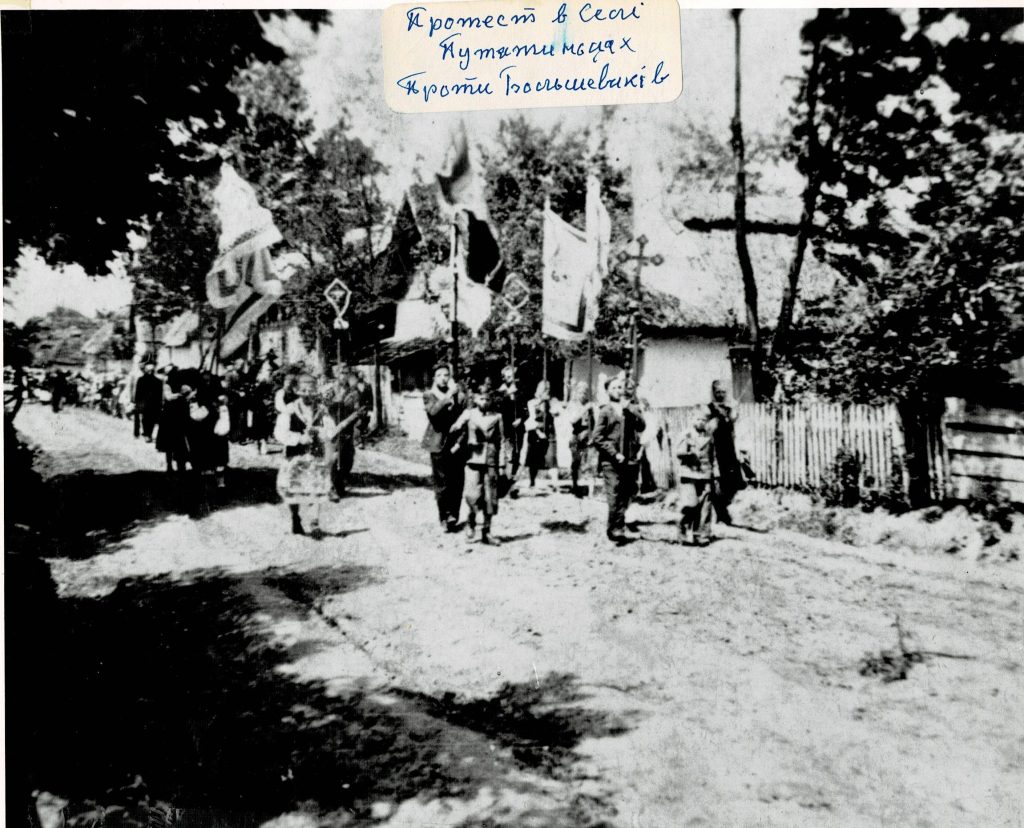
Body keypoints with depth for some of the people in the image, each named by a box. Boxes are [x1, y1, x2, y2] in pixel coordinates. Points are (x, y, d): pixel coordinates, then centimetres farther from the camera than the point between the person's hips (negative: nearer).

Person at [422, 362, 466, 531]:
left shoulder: (459, 395, 8)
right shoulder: (429, 395, 3)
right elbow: (432, 411, -18)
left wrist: (459, 441, -3)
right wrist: (448, 396, -19)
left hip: (456, 446, 2)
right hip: (439, 445, -2)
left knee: (457, 483, 1)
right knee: (441, 484, -1)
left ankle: (453, 515, 11)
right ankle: (444, 516, 10)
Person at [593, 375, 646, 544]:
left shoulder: (631, 408, 13)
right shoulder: (605, 411, 1)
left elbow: (641, 426, -2)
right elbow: (597, 437, -4)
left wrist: (629, 409, -9)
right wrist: (614, 454, -10)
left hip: (630, 459, 4)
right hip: (611, 461, -4)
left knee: (625, 494, 8)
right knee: (614, 495, -11)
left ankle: (616, 528, 20)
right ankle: (616, 529, -4)